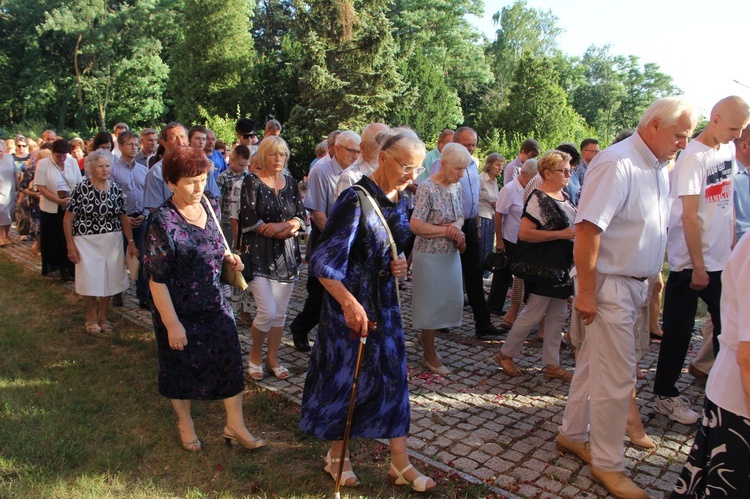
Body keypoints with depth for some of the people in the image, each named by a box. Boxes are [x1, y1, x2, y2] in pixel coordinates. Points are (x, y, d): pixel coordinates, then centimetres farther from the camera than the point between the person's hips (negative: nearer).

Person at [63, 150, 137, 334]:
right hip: (87, 241, -3)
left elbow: (124, 217, 5)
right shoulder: (82, 188, -9)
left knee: (108, 279, 8)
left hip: (112, 241, 3)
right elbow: (68, 219, -6)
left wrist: (131, 242, 0)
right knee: (90, 281, 5)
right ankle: (91, 317, 28)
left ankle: (103, 315, 29)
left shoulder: (115, 188, 1)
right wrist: (70, 246, -8)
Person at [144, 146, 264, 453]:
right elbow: (156, 279, -18)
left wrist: (228, 257, -3)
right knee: (182, 367, 13)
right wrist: (171, 324, -19)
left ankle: (235, 425, 22)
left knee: (230, 358, 5)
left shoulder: (210, 206, -1)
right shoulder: (162, 221, -20)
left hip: (214, 303, 5)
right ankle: (185, 425, 37)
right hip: (179, 310, -5)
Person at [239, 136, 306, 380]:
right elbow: (249, 221, -13)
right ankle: (255, 354, 16)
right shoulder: (252, 181, -4)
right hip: (260, 254, -5)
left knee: (280, 313, 8)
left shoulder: (290, 183, 11)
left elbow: (301, 216, 6)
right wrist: (287, 229, -10)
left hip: (287, 255, 5)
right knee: (267, 312, -10)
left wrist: (281, 225, -14)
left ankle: (272, 359, 24)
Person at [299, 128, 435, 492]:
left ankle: (400, 464, 24)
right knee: (345, 377, 8)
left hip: (384, 300, 7)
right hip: (350, 301, -7)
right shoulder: (355, 199, -20)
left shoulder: (398, 201, 4)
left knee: (393, 375, 10)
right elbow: (324, 261, -24)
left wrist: (398, 265, -2)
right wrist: (349, 302, -34)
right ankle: (337, 455, 31)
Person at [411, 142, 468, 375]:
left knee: (451, 300, 14)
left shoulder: (456, 187, 6)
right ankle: (430, 355, 22)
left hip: (451, 254, 8)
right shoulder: (427, 188, -18)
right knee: (431, 302, 5)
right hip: (430, 255, -8)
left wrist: (457, 226, -9)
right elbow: (415, 225, -23)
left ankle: (424, 336, 37)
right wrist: (448, 231, -19)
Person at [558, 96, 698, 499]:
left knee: (593, 366, 18)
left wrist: (651, 278, 17)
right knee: (617, 378, 0)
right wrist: (586, 292, -22)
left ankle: (571, 435, 34)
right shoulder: (617, 164, -20)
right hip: (609, 284, -9)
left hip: (633, 284, 9)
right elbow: (587, 228, -24)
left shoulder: (659, 168, 9)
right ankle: (607, 465, 18)